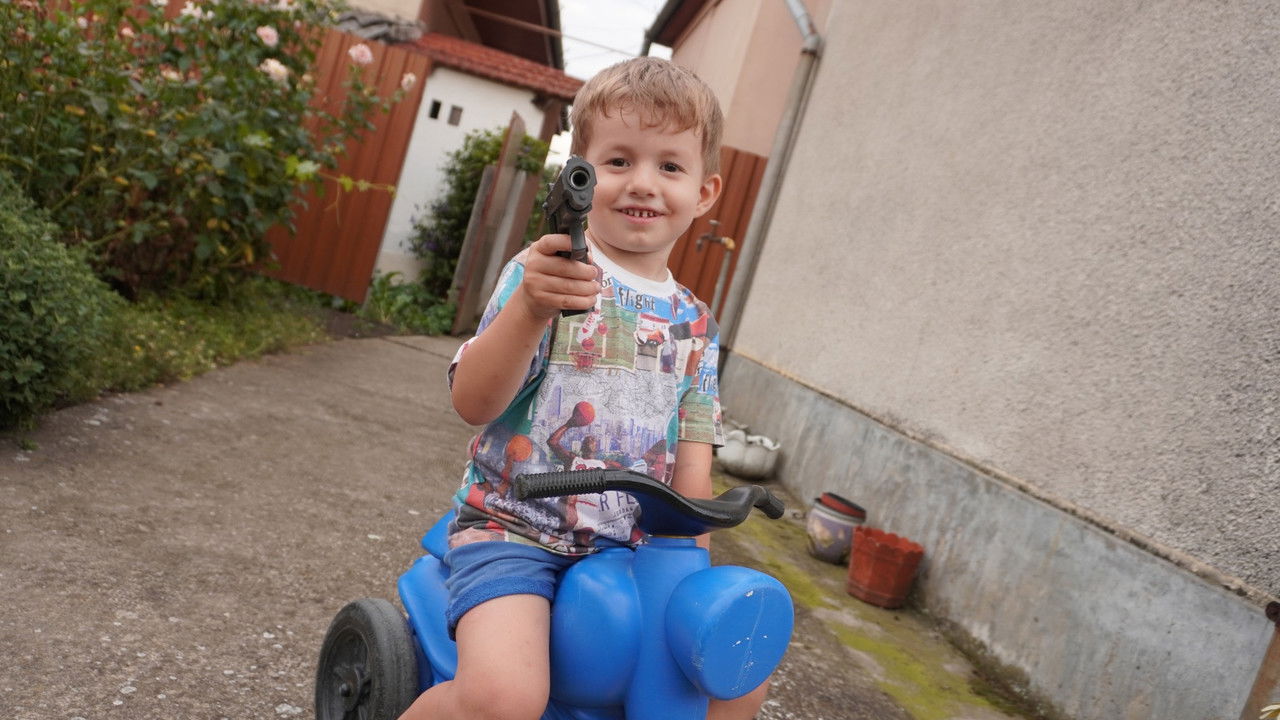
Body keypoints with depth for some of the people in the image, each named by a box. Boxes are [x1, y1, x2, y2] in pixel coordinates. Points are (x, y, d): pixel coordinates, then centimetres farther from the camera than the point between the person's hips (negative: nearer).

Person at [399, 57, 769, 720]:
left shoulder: (694, 323, 9)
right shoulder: (543, 273, -7)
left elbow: (692, 452, 11)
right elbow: (472, 403, -17)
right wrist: (529, 310, -32)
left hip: (629, 543, 5)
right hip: (513, 527, -5)